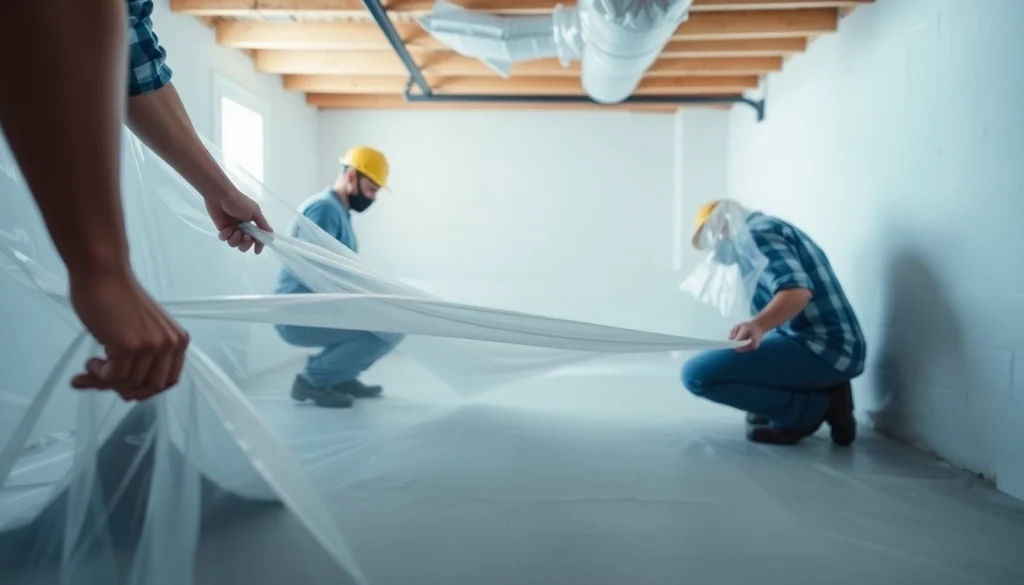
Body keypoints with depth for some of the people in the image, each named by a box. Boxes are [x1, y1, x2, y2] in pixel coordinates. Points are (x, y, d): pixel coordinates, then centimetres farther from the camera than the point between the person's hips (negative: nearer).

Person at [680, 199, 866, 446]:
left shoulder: (755, 232, -6)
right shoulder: (768, 230, 25)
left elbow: (797, 289, -23)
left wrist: (758, 324, -40)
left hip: (821, 347, -10)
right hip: (838, 348, 10)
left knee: (697, 373, -19)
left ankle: (814, 407, -8)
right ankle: (824, 395, 11)